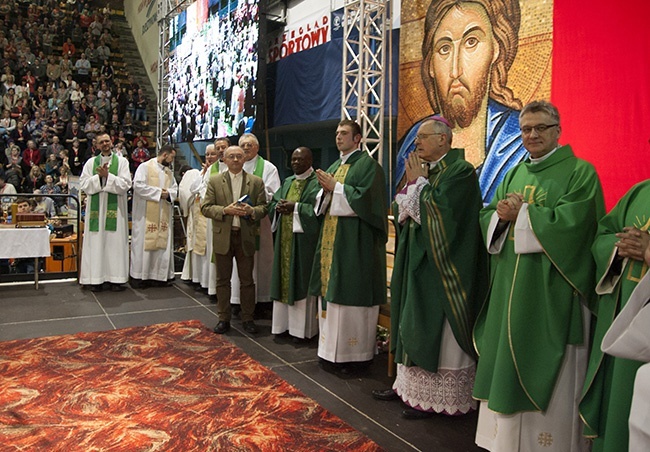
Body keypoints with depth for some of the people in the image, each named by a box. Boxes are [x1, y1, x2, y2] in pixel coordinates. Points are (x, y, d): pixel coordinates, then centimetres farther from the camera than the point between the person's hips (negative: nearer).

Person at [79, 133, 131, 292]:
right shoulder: (91, 162, 12)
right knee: (96, 243, 0)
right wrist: (99, 176, -10)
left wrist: (108, 176, -12)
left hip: (115, 208, -1)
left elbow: (125, 185, -4)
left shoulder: (121, 161, 7)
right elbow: (83, 185, 2)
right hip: (96, 208, 1)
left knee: (115, 242, -1)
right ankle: (96, 279, 4)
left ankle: (116, 278, 2)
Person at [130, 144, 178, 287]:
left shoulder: (169, 172, 18)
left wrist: (168, 193, -7)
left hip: (163, 215, 7)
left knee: (162, 243, 4)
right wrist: (158, 192, -14)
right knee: (144, 243, -5)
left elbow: (175, 188, 16)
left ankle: (160, 275, 10)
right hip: (146, 215, -7)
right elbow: (138, 185, -15)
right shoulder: (145, 167, -4)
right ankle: (138, 276, 2)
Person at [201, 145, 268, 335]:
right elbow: (205, 207, -1)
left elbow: (263, 207, 3)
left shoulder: (256, 182, 5)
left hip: (246, 237, 0)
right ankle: (223, 318, 19)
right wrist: (225, 210, -16)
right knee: (223, 280, 8)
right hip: (223, 237, 0)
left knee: (247, 280, 6)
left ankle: (247, 318, 18)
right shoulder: (215, 181, 5)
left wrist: (251, 211, -18)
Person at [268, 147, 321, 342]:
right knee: (284, 279, 10)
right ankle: (284, 322, 20)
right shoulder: (287, 182, 17)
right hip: (285, 239, 7)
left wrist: (295, 207, -20)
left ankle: (301, 327, 7)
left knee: (301, 280, -2)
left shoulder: (317, 183, -6)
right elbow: (272, 202, 15)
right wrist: (278, 207, -7)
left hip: (304, 239, -7)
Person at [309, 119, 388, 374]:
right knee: (331, 292, 9)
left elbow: (365, 198, -17)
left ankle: (357, 353, 6)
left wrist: (335, 187, -13)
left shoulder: (367, 165, -5)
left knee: (353, 296, -5)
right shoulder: (333, 167, 19)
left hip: (355, 242, -8)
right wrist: (325, 190, -2)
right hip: (331, 239, 8)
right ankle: (333, 351, 18)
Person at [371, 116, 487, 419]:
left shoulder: (460, 171, -11)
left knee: (436, 330, -3)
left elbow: (441, 211, -23)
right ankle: (409, 385, 24)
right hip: (417, 260, 9)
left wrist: (418, 182, -11)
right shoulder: (422, 169, 14)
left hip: (440, 265, -8)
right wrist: (412, 183, -3)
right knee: (414, 326, 13)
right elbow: (401, 210, 12)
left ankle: (436, 398, 7)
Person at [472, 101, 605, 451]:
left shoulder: (580, 172, -5)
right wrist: (501, 215, -10)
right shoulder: (514, 174, 15)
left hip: (551, 290, -6)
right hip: (511, 287, 7)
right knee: (506, 364, 11)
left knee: (544, 369, 1)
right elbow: (487, 216, 11)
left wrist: (520, 214, -14)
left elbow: (571, 222, -18)